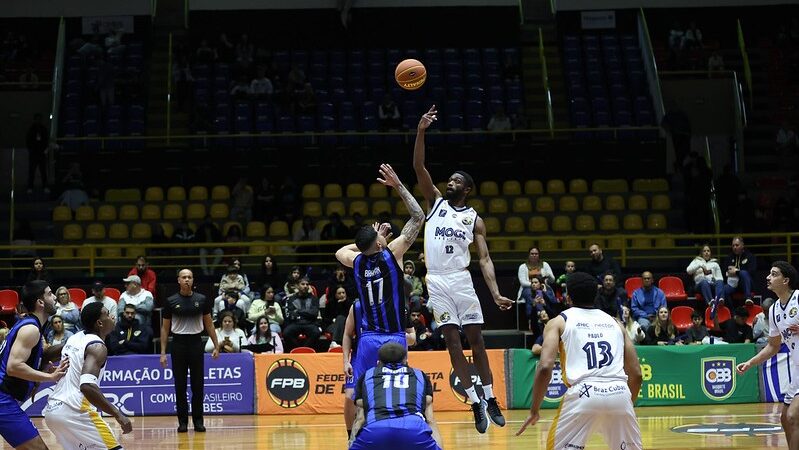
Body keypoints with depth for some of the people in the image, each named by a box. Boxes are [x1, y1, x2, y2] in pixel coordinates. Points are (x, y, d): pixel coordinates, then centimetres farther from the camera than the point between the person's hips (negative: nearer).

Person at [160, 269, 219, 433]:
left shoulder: (202, 300, 3)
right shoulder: (171, 301, 0)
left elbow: (209, 324, 9)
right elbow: (165, 328, 4)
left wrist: (216, 346, 3)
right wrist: (163, 352, -1)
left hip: (196, 342, 1)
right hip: (178, 343, -1)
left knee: (198, 385, 2)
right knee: (180, 385, 2)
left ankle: (198, 420, 9)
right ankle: (182, 421, 8)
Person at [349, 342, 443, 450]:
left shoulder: (367, 376, 33)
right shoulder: (420, 375, 33)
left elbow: (360, 419, 26)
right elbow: (430, 420, 26)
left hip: (375, 430, 0)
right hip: (414, 429, 0)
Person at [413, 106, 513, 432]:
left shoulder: (475, 219, 7)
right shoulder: (435, 201, 11)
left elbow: (484, 259, 1)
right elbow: (419, 167, 0)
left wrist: (496, 293, -12)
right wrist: (421, 132, -13)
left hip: (461, 280, -1)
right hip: (437, 282, 1)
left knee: (475, 339, 1)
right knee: (452, 341, 0)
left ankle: (489, 399, 9)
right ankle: (475, 403, 4)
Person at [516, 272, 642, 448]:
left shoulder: (559, 322, 14)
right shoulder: (615, 323, 24)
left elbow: (545, 367, -2)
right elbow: (636, 374, 21)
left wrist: (534, 410, 7)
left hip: (584, 394, -3)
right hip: (619, 394, 3)